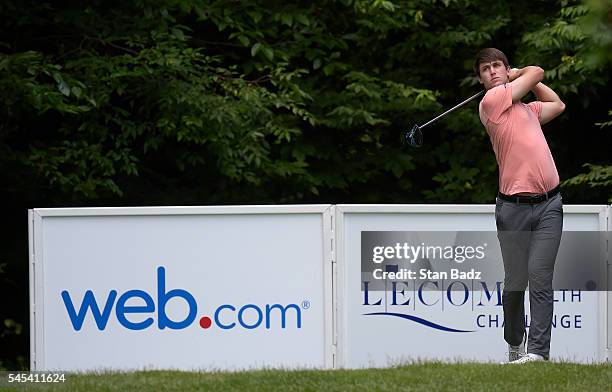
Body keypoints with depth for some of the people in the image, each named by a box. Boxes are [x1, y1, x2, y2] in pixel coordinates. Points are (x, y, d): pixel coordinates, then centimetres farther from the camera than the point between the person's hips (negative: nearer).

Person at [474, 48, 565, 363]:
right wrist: (522, 76, 27)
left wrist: (517, 75, 33)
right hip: (513, 207, -4)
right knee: (515, 282, 2)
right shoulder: (492, 101, -2)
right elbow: (537, 72, 6)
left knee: (540, 277, -9)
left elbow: (556, 104, 40)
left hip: (548, 205, 4)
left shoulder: (526, 109, 20)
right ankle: (514, 344, 24)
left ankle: (538, 350, -16)